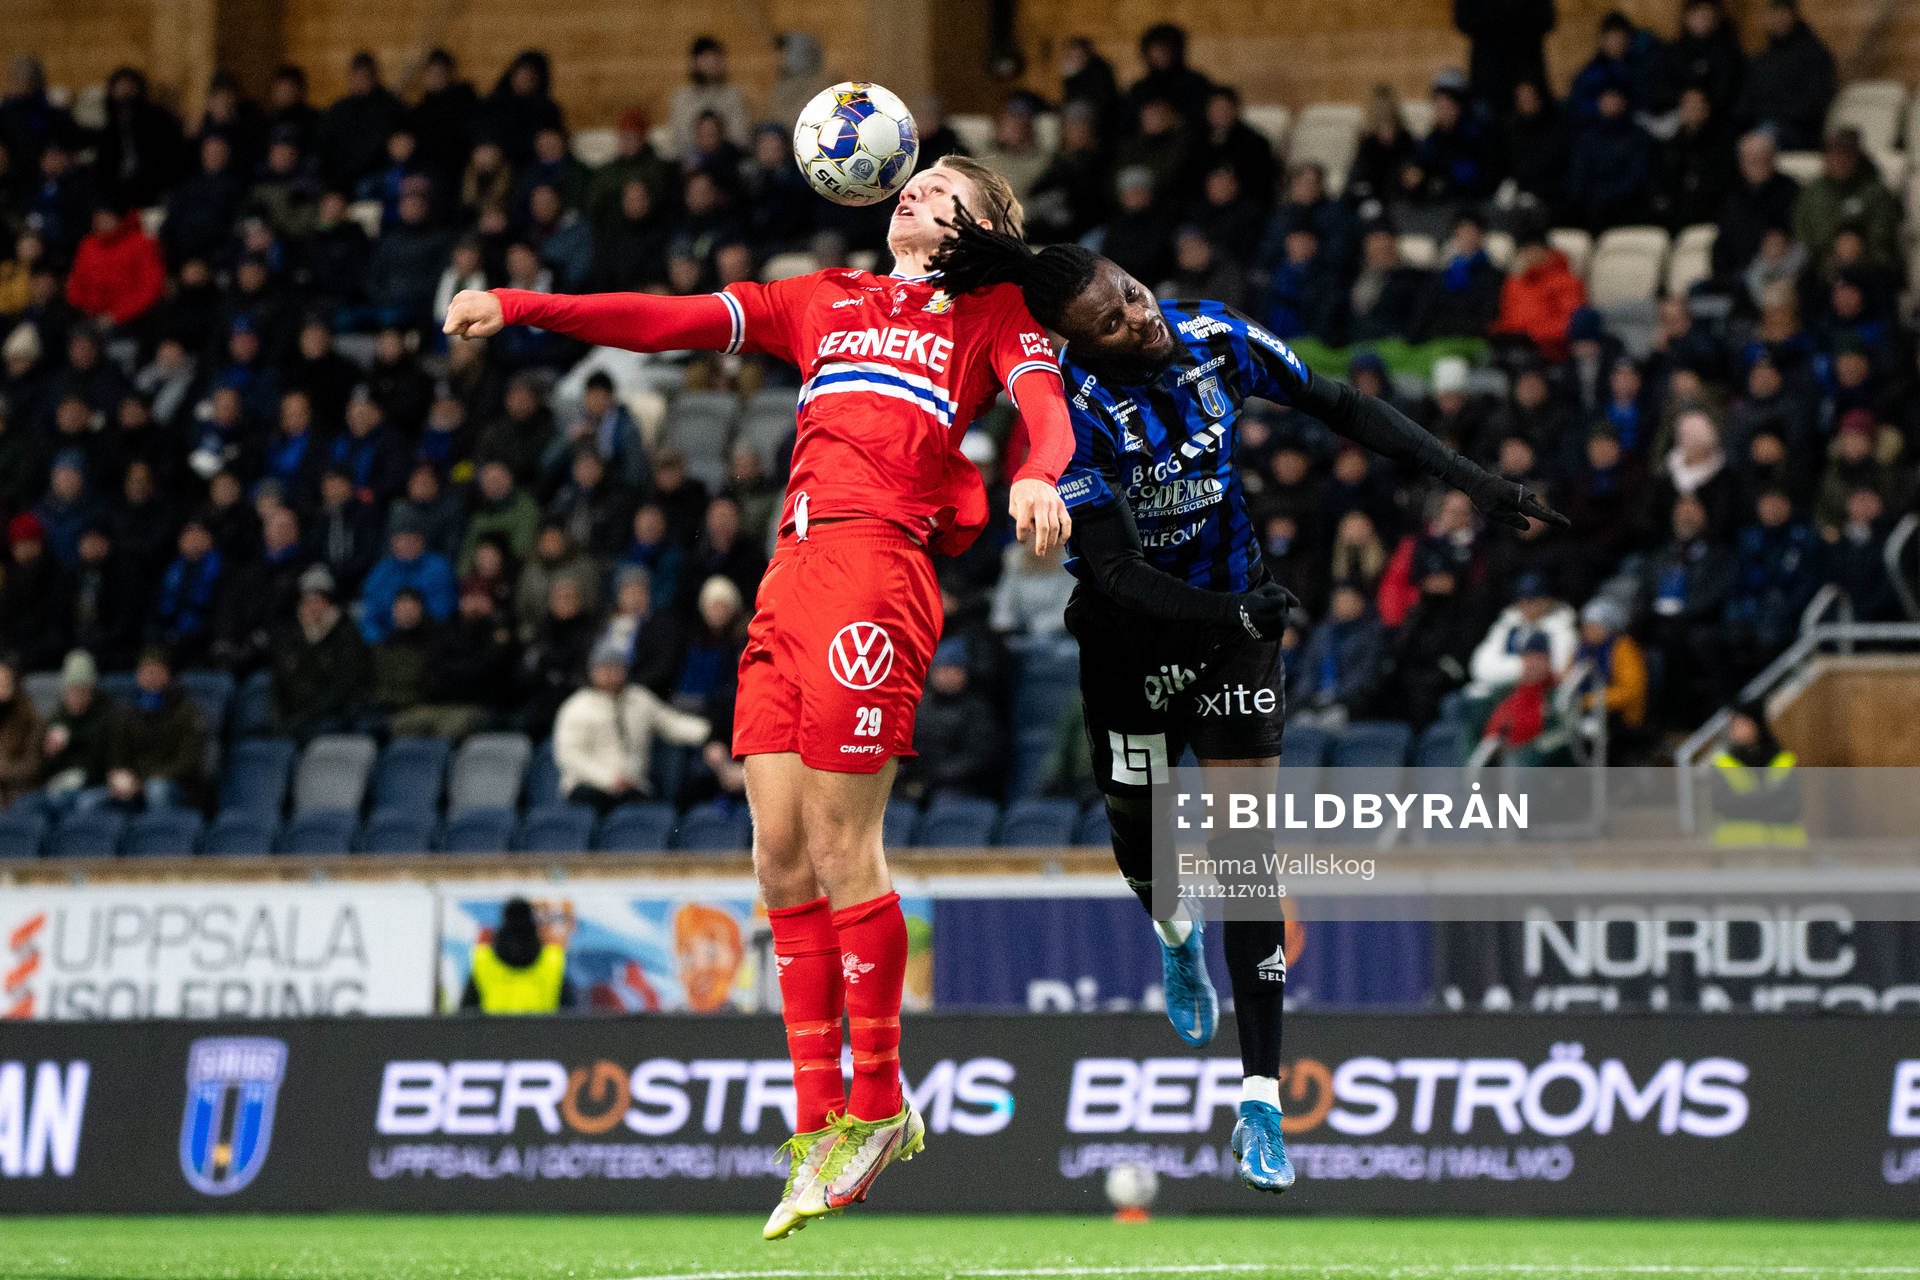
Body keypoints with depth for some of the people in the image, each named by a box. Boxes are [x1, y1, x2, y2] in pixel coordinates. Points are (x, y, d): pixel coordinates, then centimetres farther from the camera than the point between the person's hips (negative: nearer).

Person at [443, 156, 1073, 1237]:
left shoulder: (991, 312, 13)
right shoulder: (824, 301, 27)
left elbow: (1046, 404, -4)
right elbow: (674, 322, 23)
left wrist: (1036, 476, -27)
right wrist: (520, 307, 16)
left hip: (878, 564, -6)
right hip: (794, 568, 6)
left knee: (840, 851, -9)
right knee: (781, 854, 1)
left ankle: (878, 1107, 5)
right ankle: (820, 1129, 6)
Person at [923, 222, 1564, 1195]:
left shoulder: (1213, 338, -14)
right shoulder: (1071, 410, -26)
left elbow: (1340, 408, -1)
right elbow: (1112, 569, -29)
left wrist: (1470, 481, -4)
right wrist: (1229, 614, -42)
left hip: (1238, 613, 2)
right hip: (1133, 635, -2)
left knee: (1248, 851, -8)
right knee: (1139, 824, 14)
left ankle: (1260, 1103, -7)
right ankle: (1175, 935, 55)